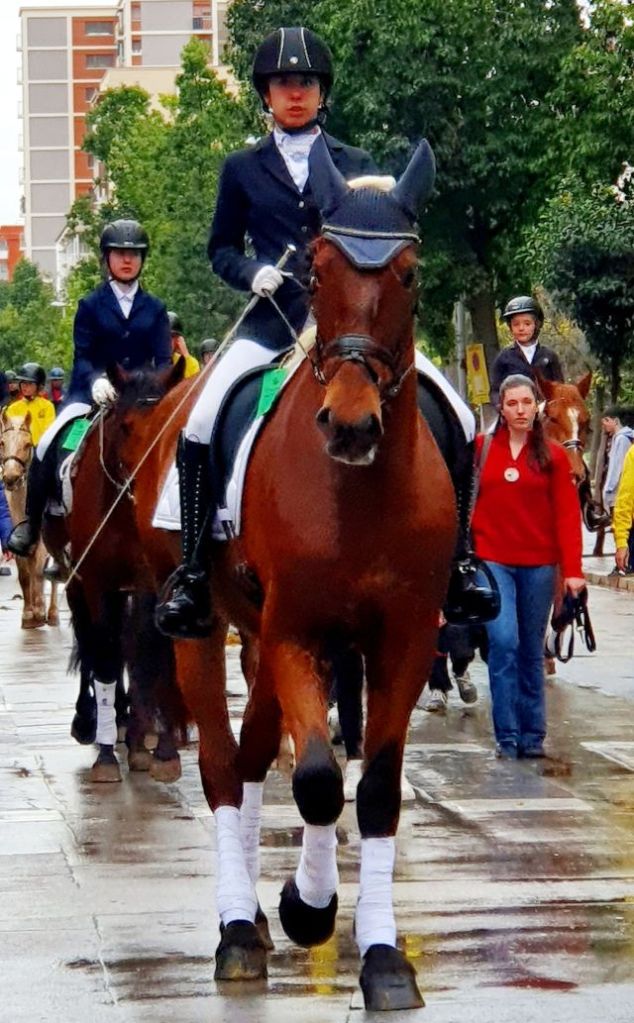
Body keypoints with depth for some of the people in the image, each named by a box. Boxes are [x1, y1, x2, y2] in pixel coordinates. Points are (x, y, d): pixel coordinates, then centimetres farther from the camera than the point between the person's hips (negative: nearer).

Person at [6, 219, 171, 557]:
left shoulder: (155, 309, 11)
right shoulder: (90, 306, 6)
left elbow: (164, 360, 3)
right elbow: (82, 357, -3)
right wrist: (96, 382, -25)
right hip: (93, 393, -1)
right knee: (49, 444, -21)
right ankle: (31, 523, -9)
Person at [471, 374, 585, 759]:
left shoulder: (553, 456, 1)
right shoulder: (481, 449, 3)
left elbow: (567, 513, -2)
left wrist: (572, 569, -10)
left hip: (539, 565, 1)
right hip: (493, 561, -1)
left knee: (532, 650, 9)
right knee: (504, 642, -12)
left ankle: (532, 734, 18)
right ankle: (507, 736, -7)